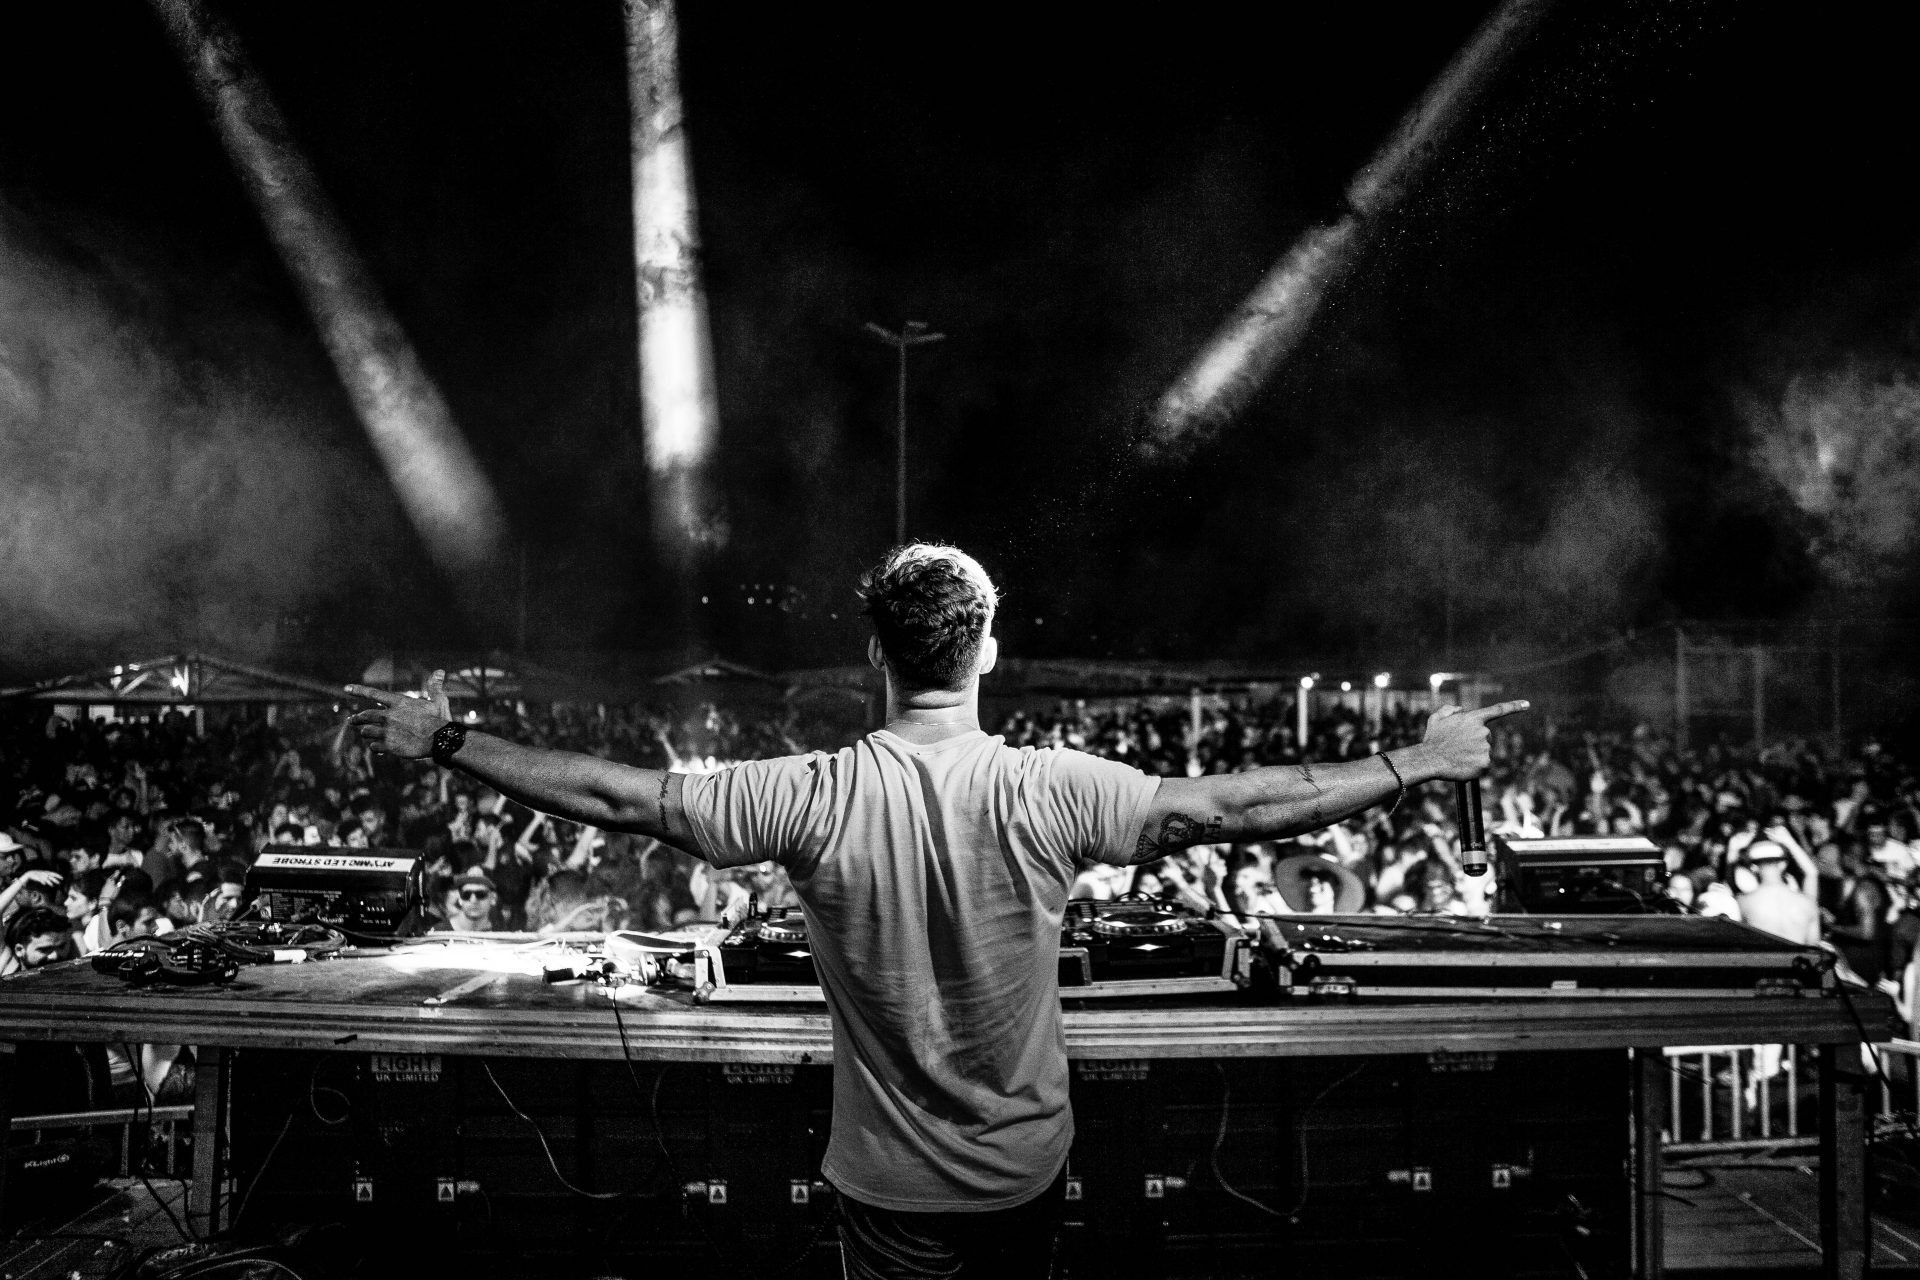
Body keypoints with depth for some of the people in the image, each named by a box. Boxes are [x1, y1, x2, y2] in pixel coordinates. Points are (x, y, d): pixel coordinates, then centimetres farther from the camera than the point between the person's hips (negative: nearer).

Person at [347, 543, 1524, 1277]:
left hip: (893, 1182, -1)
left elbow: (619, 798, -16)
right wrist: (1414, 766, -4)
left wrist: (447, 743, -4)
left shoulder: (819, 798, -20)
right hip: (1028, 1165, 2)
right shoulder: (1053, 792, -19)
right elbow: (1237, 809, -15)